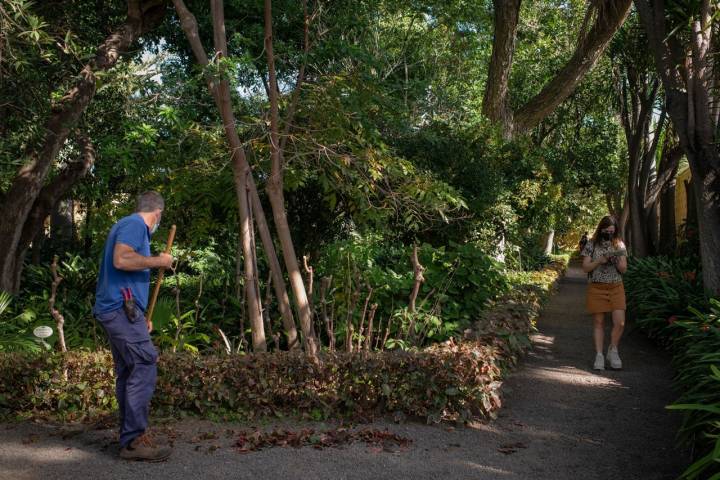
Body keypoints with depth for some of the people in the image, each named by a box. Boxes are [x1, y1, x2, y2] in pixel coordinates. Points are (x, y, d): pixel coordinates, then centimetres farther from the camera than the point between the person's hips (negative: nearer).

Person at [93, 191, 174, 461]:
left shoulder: (131, 225, 24)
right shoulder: (134, 224, -6)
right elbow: (121, 259, -25)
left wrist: (141, 318, 29)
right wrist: (158, 261, -11)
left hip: (118, 310, 11)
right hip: (121, 308, -11)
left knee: (128, 372, 10)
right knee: (145, 366, -13)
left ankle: (130, 437, 15)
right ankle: (134, 439, -13)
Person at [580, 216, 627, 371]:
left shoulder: (619, 245, 7)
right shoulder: (591, 244, 1)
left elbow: (624, 269, 6)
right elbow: (585, 268, -2)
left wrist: (616, 262, -15)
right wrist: (600, 261, -17)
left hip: (616, 288, 2)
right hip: (596, 288, -1)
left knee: (620, 322, -7)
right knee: (598, 322, 1)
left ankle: (613, 351, 15)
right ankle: (599, 355, 9)